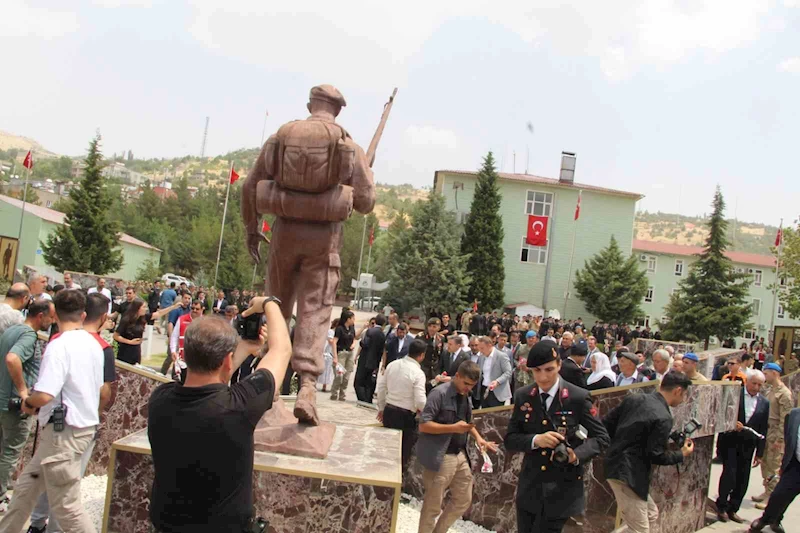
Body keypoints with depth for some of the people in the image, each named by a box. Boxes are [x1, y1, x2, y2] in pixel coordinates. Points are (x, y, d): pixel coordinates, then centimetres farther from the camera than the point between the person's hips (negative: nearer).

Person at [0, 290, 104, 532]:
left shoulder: (59, 346, -18)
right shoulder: (94, 344, 7)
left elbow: (44, 395, -26)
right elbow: (98, 388, 17)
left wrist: (28, 403, -4)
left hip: (64, 430, -9)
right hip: (85, 423, 9)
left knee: (66, 506, 0)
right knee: (25, 486, 20)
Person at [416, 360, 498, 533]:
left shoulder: (465, 395, 8)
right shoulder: (440, 393, -16)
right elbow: (423, 425, -19)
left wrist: (477, 437, 3)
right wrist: (453, 428, -25)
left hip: (461, 455, 8)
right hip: (440, 457, -8)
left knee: (463, 500, 16)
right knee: (433, 505, 5)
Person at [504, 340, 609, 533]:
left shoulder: (578, 397, -10)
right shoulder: (522, 396, 0)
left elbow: (601, 438, -3)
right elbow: (510, 440, 1)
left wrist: (577, 455, -23)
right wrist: (536, 440, -20)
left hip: (562, 490, -3)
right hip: (530, 488, 4)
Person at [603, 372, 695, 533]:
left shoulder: (633, 399, 5)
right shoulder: (663, 418, -17)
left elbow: (606, 423, 8)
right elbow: (656, 456, -15)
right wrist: (682, 455, 2)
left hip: (615, 464, 9)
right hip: (629, 475, -9)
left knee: (651, 515, 24)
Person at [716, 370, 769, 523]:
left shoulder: (764, 403, 6)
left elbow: (763, 430, 8)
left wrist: (759, 453, 7)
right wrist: (732, 423, -21)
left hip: (747, 445, 4)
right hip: (730, 441, -4)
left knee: (743, 479, 6)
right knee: (729, 473, -9)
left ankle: (732, 509, 20)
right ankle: (721, 507, 9)